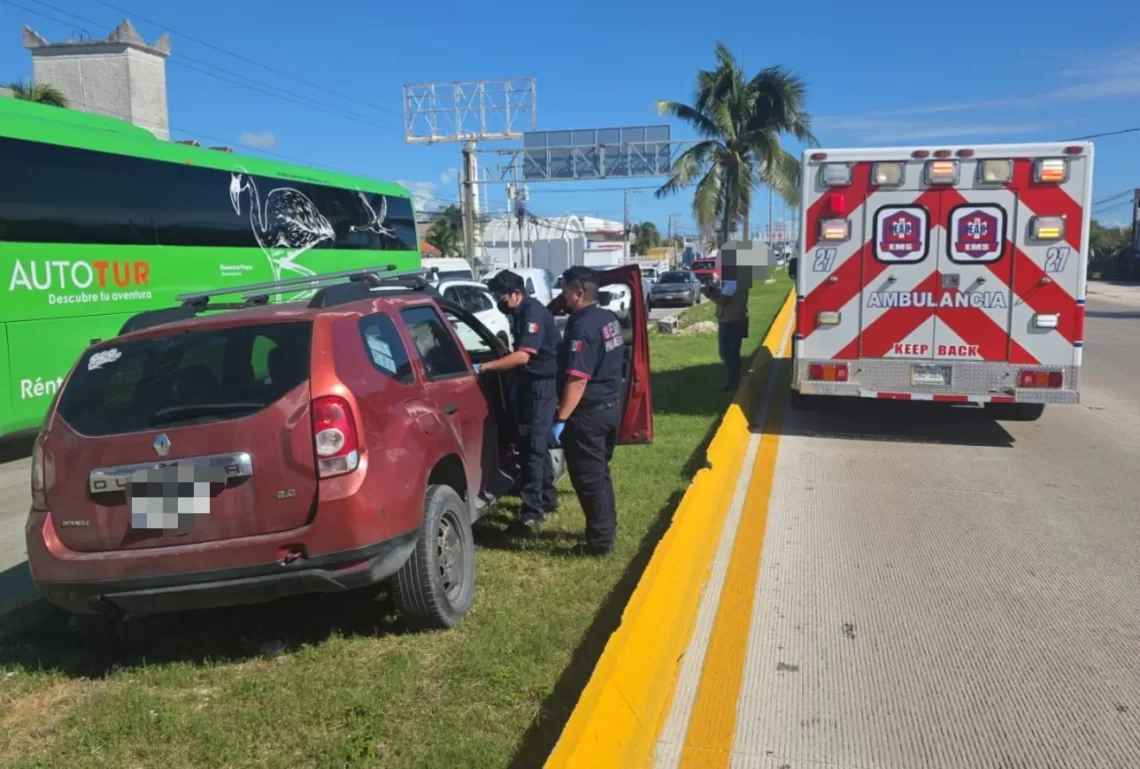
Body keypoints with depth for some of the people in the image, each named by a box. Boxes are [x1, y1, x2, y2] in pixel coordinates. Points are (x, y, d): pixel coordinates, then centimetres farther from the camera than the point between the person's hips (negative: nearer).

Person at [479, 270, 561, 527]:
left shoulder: (533, 313, -19)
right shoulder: (521, 313, 11)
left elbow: (523, 356, -29)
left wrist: (484, 367, -30)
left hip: (541, 387, -10)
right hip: (531, 384, 10)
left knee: (532, 448, -8)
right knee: (537, 445, 17)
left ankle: (532, 510, -4)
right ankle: (548, 498, 29)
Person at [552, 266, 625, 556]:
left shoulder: (582, 329, -22)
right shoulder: (609, 320, 8)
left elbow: (577, 380, -26)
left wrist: (561, 419, -24)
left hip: (588, 412, -10)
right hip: (611, 405, 10)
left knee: (588, 477, 1)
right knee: (600, 472, 21)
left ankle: (601, 540, 8)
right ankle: (607, 527, 32)